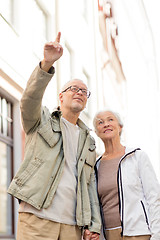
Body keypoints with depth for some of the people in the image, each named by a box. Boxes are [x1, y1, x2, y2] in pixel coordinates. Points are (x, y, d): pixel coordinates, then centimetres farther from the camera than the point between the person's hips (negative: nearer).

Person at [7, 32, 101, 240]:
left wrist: (94, 223, 8)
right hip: (37, 218, -4)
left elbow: (90, 184, 18)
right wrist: (47, 64, -29)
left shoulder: (88, 141, 22)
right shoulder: (42, 121, 10)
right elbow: (30, 99, -13)